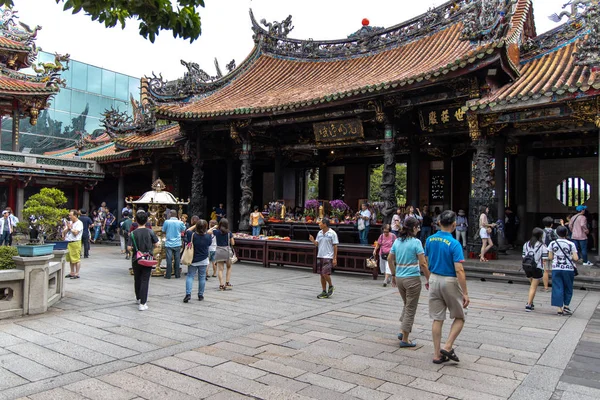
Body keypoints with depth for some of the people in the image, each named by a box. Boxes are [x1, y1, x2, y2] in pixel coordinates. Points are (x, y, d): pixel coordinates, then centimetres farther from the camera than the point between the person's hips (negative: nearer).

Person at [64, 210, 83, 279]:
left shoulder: (79, 223, -6)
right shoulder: (69, 222, 17)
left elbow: (75, 233, -16)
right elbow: (64, 232, 15)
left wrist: (70, 227, -6)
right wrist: (67, 228, -1)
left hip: (75, 243, -8)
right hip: (68, 242, 8)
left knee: (76, 259, -5)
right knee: (70, 259, 14)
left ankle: (77, 274, 0)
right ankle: (72, 273, 23)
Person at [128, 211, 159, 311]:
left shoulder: (133, 233, -8)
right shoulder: (150, 232, -8)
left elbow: (129, 248, -12)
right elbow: (156, 245, -4)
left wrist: (133, 249, 8)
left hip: (136, 260, 1)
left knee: (137, 279, 20)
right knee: (145, 281, 1)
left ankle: (138, 298, 38)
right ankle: (142, 303, -5)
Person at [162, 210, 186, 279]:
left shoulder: (166, 222, -8)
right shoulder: (180, 222, -4)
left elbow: (163, 231, 4)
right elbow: (183, 230, 13)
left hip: (169, 244, -1)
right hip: (177, 244, 1)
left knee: (169, 259, 1)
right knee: (177, 259, 7)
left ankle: (168, 275, 5)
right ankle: (177, 274, 13)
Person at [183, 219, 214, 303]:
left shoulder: (192, 235, -14)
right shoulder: (208, 236, -12)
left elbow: (187, 231, 7)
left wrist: (195, 226, 6)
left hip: (193, 260, -1)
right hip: (203, 260, 1)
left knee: (190, 276, 6)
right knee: (202, 277, 10)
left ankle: (188, 293, -9)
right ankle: (200, 295, 17)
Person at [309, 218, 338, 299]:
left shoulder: (332, 233, -8)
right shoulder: (319, 233, 10)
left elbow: (335, 246, -7)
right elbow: (317, 244, 12)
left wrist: (335, 258, -10)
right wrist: (313, 240, -10)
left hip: (328, 257, -6)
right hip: (320, 256, 6)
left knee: (325, 273, -14)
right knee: (322, 275, 7)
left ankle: (331, 286, 12)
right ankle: (324, 292, 16)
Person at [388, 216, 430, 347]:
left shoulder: (397, 241, 5)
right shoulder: (416, 242, -13)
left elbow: (390, 260, 11)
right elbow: (423, 264, -16)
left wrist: (393, 275, 20)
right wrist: (428, 280, -7)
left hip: (399, 278, 6)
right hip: (412, 278, -6)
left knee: (407, 305, 25)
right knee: (411, 309, 5)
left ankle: (402, 331, 19)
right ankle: (405, 340, 11)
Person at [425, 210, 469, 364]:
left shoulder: (430, 240, 1)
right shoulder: (454, 244, -17)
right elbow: (459, 270, -19)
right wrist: (465, 293, -15)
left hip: (434, 280, 5)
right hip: (449, 282, -5)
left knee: (437, 319, 11)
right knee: (459, 317, 14)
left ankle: (437, 354, 15)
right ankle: (447, 347, 4)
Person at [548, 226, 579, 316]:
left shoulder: (552, 243, -1)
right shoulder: (571, 244, -8)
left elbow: (550, 257, 1)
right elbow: (576, 258, -11)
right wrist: (570, 258, 10)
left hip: (556, 268, 1)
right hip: (568, 269, -1)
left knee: (557, 288, 3)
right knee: (568, 288, 15)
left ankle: (559, 309, 2)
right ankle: (566, 307, 18)